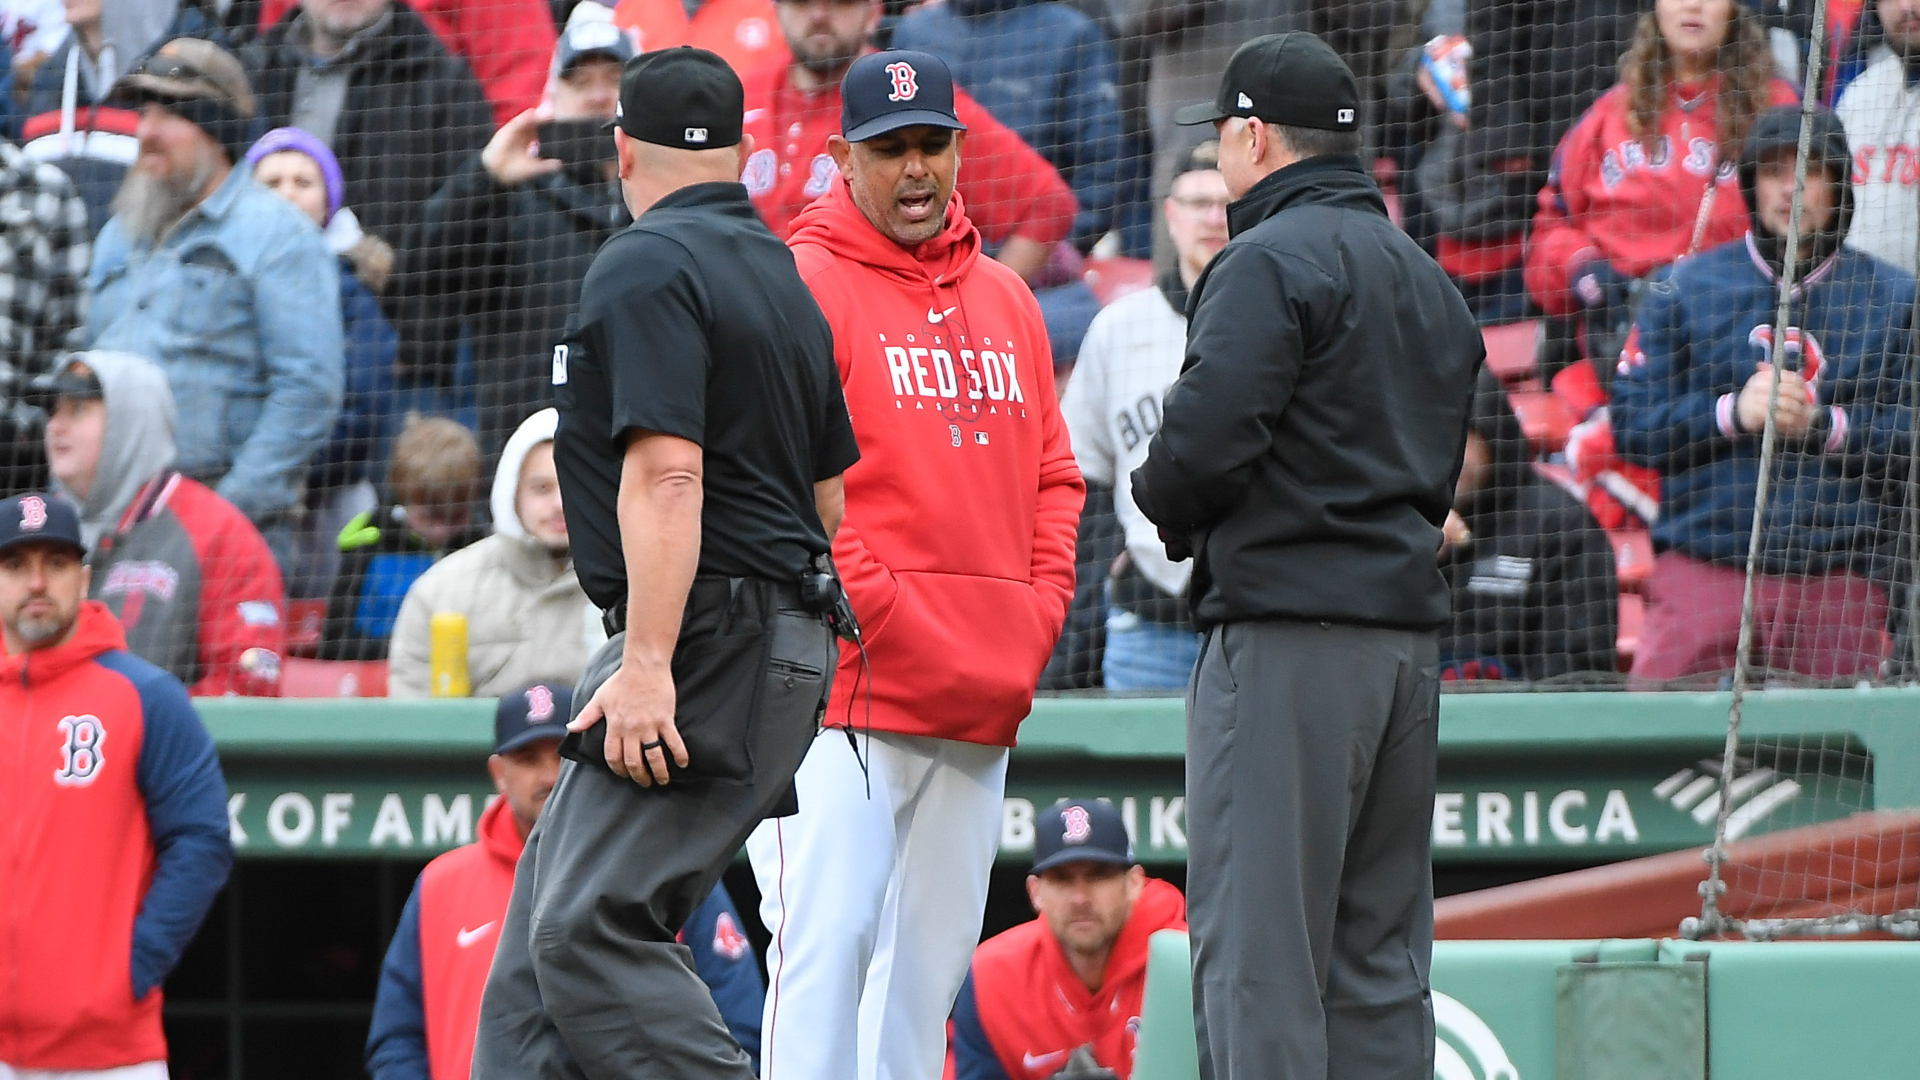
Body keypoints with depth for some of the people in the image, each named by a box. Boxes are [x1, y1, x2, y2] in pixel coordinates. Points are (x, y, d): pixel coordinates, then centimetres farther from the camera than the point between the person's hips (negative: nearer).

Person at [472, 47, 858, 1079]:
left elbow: (667, 472, -21)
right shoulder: (784, 278, 19)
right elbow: (828, 495, 25)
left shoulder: (645, 267, -9)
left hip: (703, 637, -10)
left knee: (590, 931, -16)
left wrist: (648, 663, -25)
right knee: (547, 928, 7)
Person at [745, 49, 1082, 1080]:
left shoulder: (1005, 299, 18)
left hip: (983, 697, 7)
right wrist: (871, 603, -16)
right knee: (829, 937, -14)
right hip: (849, 685, -7)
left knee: (932, 956, 9)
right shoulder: (802, 286, -4)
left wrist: (1041, 608, 8)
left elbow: (1052, 473, 22)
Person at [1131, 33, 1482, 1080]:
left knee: (1258, 949, -8)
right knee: (1379, 953, 10)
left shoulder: (1269, 261, -9)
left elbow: (1202, 443, -18)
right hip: (1408, 624, 8)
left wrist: (1162, 504, 2)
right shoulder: (1428, 278, 20)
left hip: (1284, 634, -8)